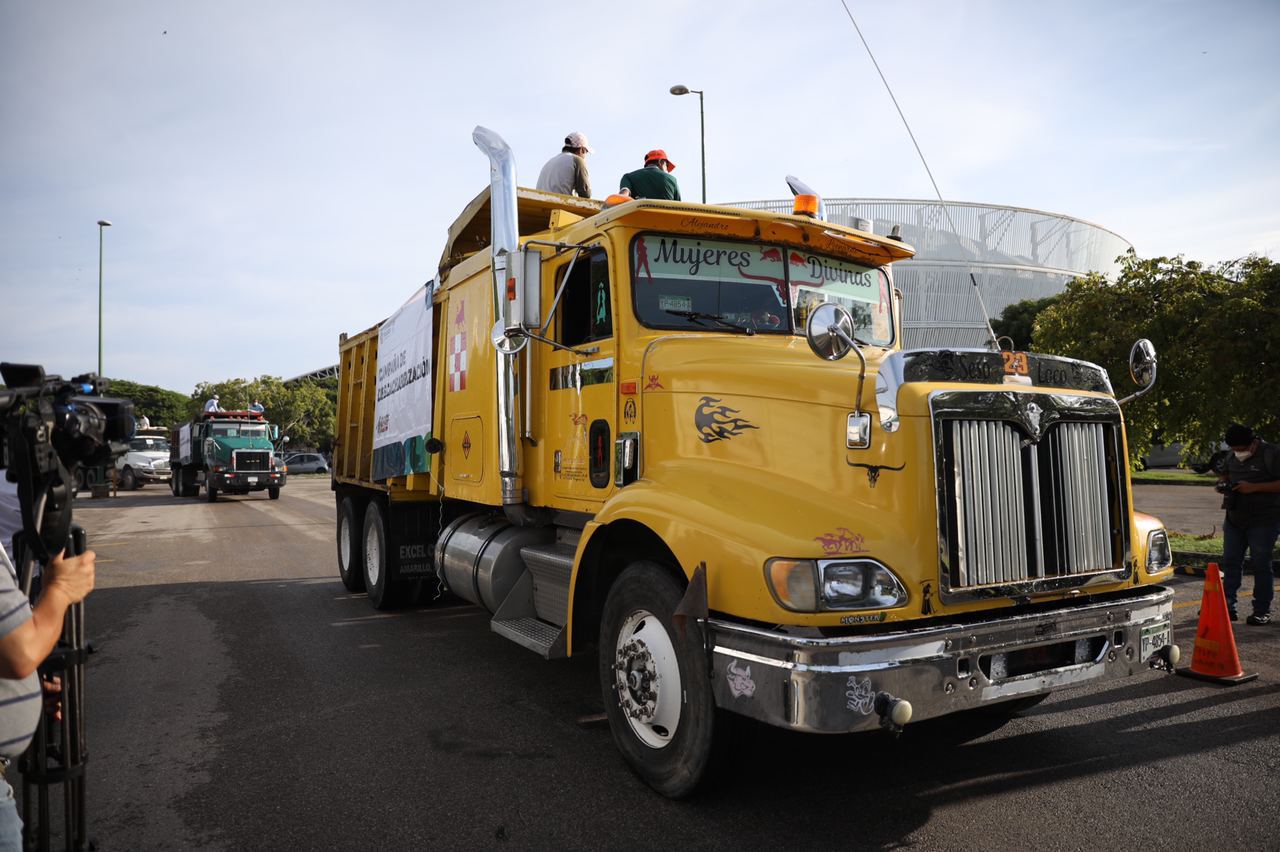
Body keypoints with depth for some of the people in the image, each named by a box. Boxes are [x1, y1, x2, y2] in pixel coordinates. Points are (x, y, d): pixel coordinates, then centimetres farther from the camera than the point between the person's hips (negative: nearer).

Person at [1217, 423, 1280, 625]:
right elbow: (1223, 474, 25)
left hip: (1263, 520, -6)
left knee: (1260, 565, -1)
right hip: (1234, 518, 6)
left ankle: (1262, 612, 8)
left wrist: (1254, 487, -22)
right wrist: (1223, 484, 3)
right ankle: (1228, 606, 12)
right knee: (1230, 561, 6)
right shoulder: (1232, 456, 10)